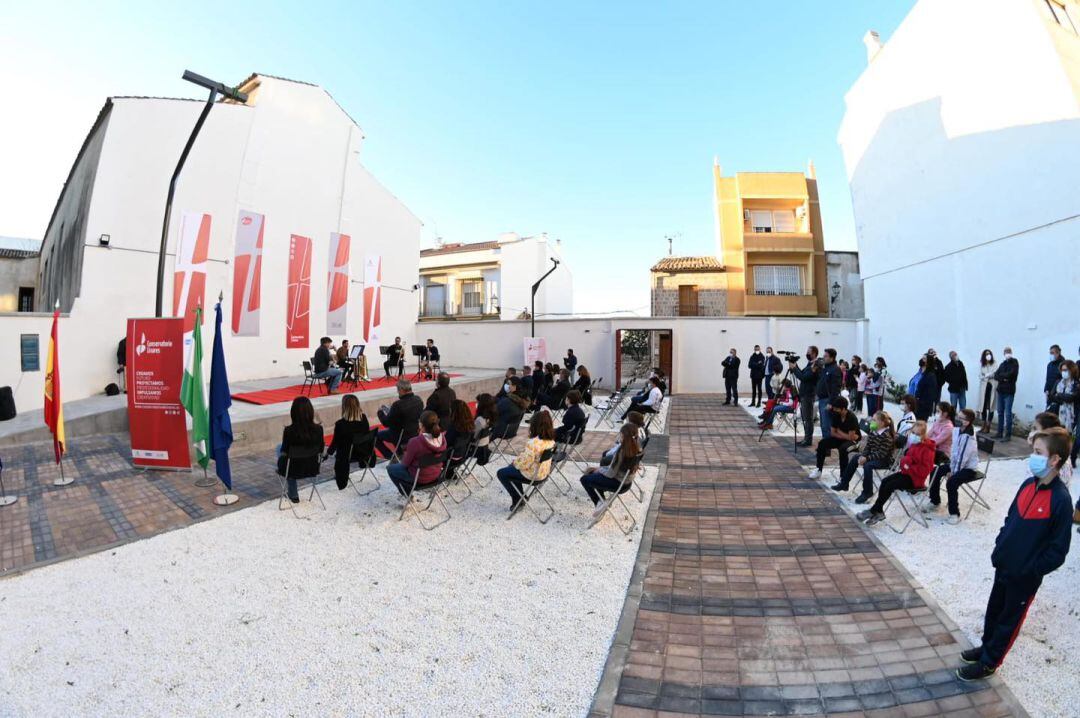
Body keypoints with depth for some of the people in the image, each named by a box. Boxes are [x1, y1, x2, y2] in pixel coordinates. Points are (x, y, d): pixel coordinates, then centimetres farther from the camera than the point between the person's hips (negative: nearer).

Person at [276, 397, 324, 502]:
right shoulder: (318, 429, -18)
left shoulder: (289, 431, -26)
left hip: (294, 470, -3)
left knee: (279, 448, 29)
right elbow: (320, 450, -4)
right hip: (313, 469, 3)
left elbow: (284, 452, -10)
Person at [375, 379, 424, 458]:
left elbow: (386, 423, -16)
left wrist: (380, 412, 1)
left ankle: (389, 456, 15)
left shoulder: (398, 405, -28)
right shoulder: (418, 400, -8)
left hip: (403, 437, -7)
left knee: (376, 436, 12)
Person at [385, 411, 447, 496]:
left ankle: (407, 493, 19)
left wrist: (405, 454, 3)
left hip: (420, 478, -6)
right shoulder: (442, 437, -16)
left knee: (390, 468, 19)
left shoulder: (415, 442, -32)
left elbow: (405, 463, -16)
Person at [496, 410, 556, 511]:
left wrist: (515, 461, -6)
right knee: (512, 468, 30)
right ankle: (521, 496, 33)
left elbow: (524, 464, -27)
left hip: (532, 475, -8)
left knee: (501, 473, 11)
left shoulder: (532, 443, -33)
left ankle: (517, 500, 18)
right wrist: (519, 457, 5)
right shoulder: (551, 439, -7)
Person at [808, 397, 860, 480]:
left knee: (842, 449, -36)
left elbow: (851, 437, -26)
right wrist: (846, 436, -16)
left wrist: (839, 432, -11)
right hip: (841, 438, 7)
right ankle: (818, 470, -3)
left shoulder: (851, 418, -25)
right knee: (822, 443, -11)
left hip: (853, 441, -6)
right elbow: (833, 433, -2)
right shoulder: (836, 415, -7)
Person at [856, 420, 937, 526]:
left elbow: (926, 468, -22)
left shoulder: (927, 449, -17)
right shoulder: (913, 444, 10)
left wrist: (909, 468, -24)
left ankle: (873, 511, -8)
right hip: (907, 472, 9)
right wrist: (904, 462, -2)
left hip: (915, 478, -9)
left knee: (889, 486, -18)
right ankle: (879, 512, -10)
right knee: (885, 481, -9)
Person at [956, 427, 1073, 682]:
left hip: (1025, 576, -6)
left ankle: (988, 663, 26)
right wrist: (999, 548, 6)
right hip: (1004, 565, 6)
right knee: (994, 609, 22)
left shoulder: (1060, 499, -22)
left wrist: (1030, 571, -15)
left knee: (1009, 620, 12)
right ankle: (987, 647, 42)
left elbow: (1058, 549, -17)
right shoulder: (1029, 485, -2)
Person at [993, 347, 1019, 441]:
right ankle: (1000, 432, 17)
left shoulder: (1014, 363, -2)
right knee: (1000, 412, 10)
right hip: (1000, 391, 6)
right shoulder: (1002, 364, 15)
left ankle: (1008, 435, -2)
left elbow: (1010, 374, -15)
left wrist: (1001, 375, 0)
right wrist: (1003, 378, -12)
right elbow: (995, 376, 6)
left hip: (1009, 392, -6)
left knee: (1008, 413, -6)